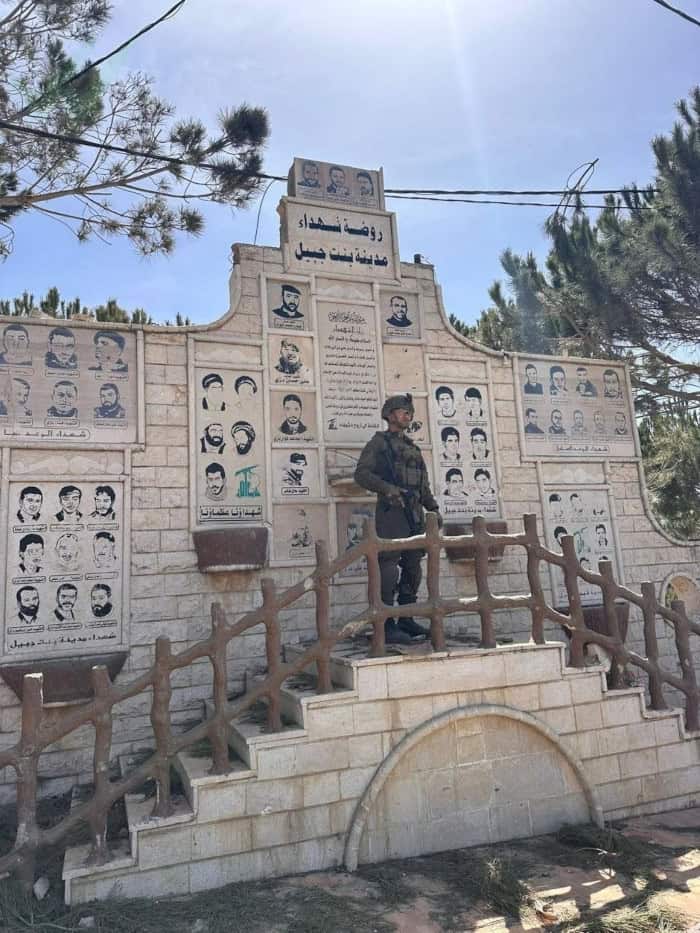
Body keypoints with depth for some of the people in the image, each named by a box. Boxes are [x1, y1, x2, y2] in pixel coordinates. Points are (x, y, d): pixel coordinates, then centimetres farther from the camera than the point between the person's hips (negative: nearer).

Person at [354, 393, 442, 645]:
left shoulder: (412, 447, 24)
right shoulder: (378, 442, 4)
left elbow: (424, 484, 25)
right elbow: (361, 474, -8)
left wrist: (434, 508, 13)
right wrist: (387, 488, -22)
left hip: (415, 513, 7)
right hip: (392, 511, -7)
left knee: (412, 567, 8)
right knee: (389, 567, -11)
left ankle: (406, 620, 17)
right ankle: (387, 625, -9)